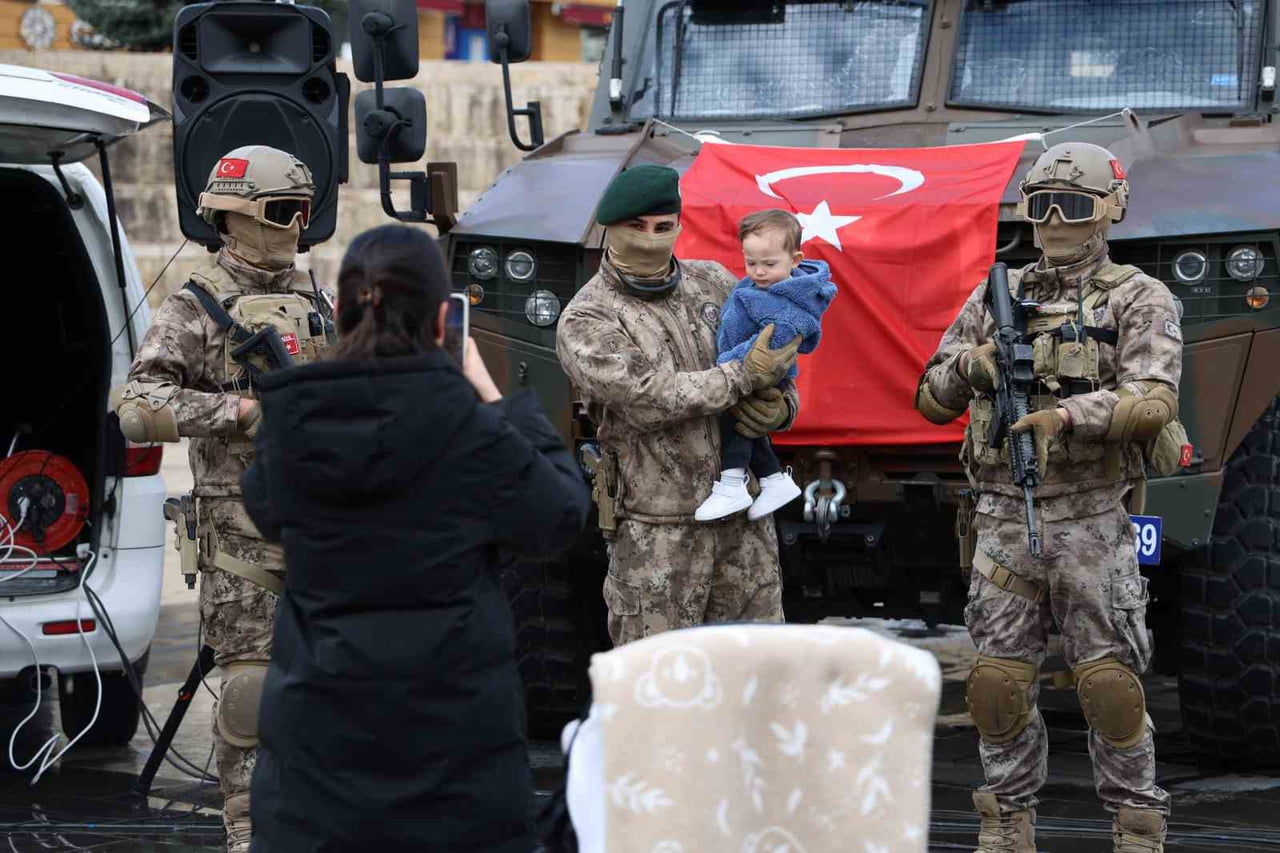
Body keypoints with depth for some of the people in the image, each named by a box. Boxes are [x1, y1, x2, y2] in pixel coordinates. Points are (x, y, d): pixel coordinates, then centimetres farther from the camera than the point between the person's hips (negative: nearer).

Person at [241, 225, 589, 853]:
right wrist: (495, 400, 6)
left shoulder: (290, 426, -5)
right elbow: (560, 520, -1)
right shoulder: (470, 431, -14)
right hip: (452, 725, -2)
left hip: (318, 722, 2)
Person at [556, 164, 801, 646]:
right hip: (657, 530, -5)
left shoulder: (713, 284, 10)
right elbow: (650, 399, -19)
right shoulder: (586, 322, -6)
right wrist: (745, 376, -17)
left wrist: (780, 407, -7)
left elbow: (779, 362, 16)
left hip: (745, 519, 5)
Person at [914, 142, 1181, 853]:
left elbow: (1154, 400, -16)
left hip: (1091, 525, -4)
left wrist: (1069, 413, -30)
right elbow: (932, 400, 15)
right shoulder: (994, 299, 12)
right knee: (999, 682, 4)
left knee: (1109, 684, -4)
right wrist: (972, 364, -6)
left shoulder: (1138, 300, -1)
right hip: (1004, 521, 4)